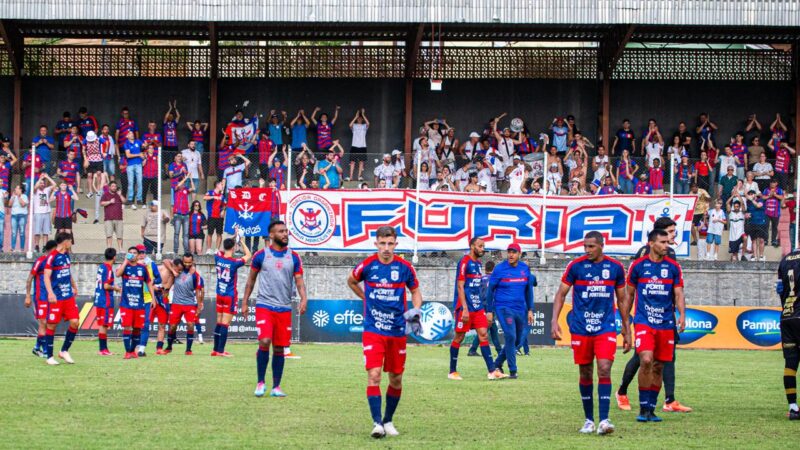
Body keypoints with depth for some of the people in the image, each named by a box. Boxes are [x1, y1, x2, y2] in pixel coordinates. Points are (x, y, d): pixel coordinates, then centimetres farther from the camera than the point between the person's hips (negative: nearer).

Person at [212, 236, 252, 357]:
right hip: (230, 296, -6)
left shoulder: (218, 258, -2)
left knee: (219, 322, 12)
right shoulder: (234, 262, -16)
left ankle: (216, 349, 16)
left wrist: (233, 239, 22)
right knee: (225, 324, -5)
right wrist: (241, 242, 5)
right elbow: (248, 255, -1)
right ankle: (221, 350, -6)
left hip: (219, 295, 6)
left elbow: (221, 251, 22)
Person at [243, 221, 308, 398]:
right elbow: (251, 279, 10)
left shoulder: (294, 257, 7)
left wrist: (303, 299, -15)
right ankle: (260, 382, -2)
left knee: (279, 349, 5)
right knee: (264, 342, -17)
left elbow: (299, 281, 3)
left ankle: (276, 387, 13)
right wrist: (245, 302, 7)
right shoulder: (261, 255, 1)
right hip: (264, 305, -3)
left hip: (284, 308, 3)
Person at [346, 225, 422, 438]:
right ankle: (377, 423, -16)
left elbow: (415, 291, 12)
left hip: (397, 331, 2)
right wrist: (368, 299, 9)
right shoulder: (367, 266, -5)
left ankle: (388, 421, 26)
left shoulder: (404, 268, -3)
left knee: (396, 379, 9)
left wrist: (416, 310, -6)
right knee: (373, 375, -15)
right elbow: (351, 281, 16)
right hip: (373, 331, -2)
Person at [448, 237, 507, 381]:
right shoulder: (464, 262, -10)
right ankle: (452, 372, 10)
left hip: (477, 307, 8)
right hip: (465, 307, -8)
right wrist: (465, 309, -21)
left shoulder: (478, 263, 15)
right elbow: (460, 286, -15)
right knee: (459, 337, 1)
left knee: (483, 335, 0)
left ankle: (492, 371, -5)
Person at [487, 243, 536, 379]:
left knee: (517, 340, 10)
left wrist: (530, 310, 11)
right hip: (504, 308, -5)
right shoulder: (499, 269, -6)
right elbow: (490, 290, 0)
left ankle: (498, 364, 28)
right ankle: (512, 371, -12)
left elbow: (529, 290, 14)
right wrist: (489, 311, -2)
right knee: (511, 337, -17)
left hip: (520, 309, 5)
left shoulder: (525, 269, 5)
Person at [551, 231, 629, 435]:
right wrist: (554, 321, -9)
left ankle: (604, 420, -16)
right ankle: (589, 420, 18)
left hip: (606, 328, 0)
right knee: (585, 374, 6)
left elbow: (622, 299, 13)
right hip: (580, 328, 0)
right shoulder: (576, 266, -2)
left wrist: (626, 330, 14)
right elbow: (561, 294, 3)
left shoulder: (615, 267, 3)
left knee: (604, 370, -14)